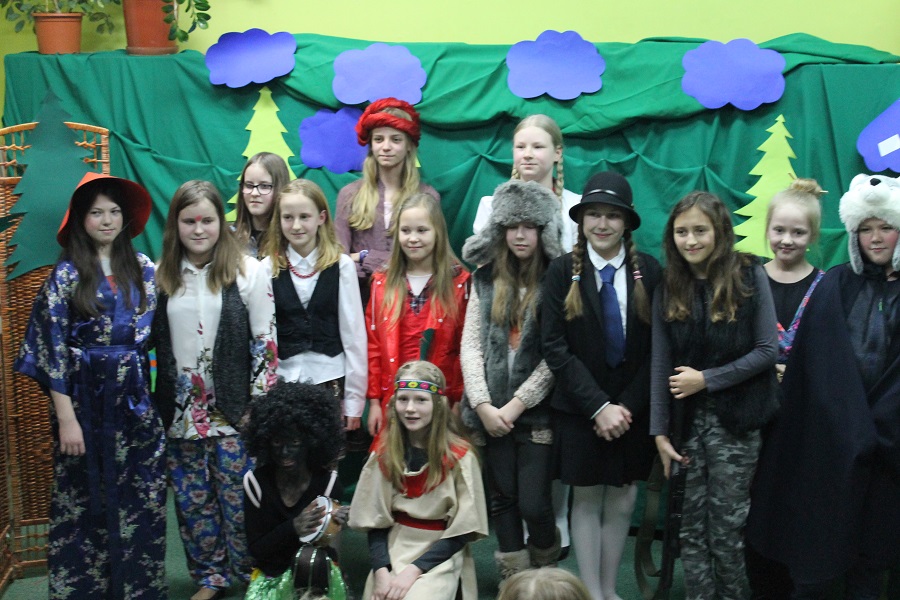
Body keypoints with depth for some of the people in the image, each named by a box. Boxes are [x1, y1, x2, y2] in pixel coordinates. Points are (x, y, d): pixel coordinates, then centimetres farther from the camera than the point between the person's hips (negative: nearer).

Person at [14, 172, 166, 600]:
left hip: (136, 398, 3)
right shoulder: (67, 273, -4)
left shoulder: (142, 268, 6)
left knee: (143, 497, 6)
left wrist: (156, 400, 5)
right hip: (85, 398, -3)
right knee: (84, 499, 6)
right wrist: (66, 417, -12)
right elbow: (52, 348, -7)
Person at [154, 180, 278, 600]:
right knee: (192, 500, 11)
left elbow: (265, 342, -6)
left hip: (234, 408, -4)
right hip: (181, 411, 4)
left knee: (240, 498, 2)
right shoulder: (161, 276, 4)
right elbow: (150, 342, 10)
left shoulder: (247, 271, -6)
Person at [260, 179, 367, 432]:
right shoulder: (268, 268, 2)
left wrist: (355, 399, -1)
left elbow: (354, 333, -1)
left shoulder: (341, 266, -2)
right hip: (282, 380, 1)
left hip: (331, 381, -1)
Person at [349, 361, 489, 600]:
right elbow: (374, 521, 3)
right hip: (393, 548, 3)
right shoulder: (384, 453, 2)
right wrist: (381, 570, -13)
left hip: (441, 554, -3)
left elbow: (462, 531, -7)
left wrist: (414, 569, -15)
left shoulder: (460, 457, -8)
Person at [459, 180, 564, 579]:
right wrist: (483, 405, -8)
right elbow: (470, 345, 3)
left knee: (533, 504, -3)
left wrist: (515, 405, -12)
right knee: (503, 500, 9)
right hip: (491, 411, 3)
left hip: (537, 412, -3)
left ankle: (545, 575, 25)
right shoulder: (485, 279, 8)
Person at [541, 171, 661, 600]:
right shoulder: (562, 271, -5)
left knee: (622, 502, 10)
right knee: (587, 501, 9)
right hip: (578, 410, -1)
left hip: (632, 409, 1)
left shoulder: (649, 270, -2)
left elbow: (656, 349, -3)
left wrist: (626, 406, -11)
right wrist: (599, 406, -15)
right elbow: (556, 348, -10)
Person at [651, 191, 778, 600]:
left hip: (733, 421, -3)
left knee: (727, 528, 1)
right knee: (692, 527, 6)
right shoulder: (669, 287, 4)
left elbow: (767, 350, -6)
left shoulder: (749, 277, -4)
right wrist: (659, 431, -1)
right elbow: (660, 364, 3)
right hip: (686, 420, 3)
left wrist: (707, 379, -12)